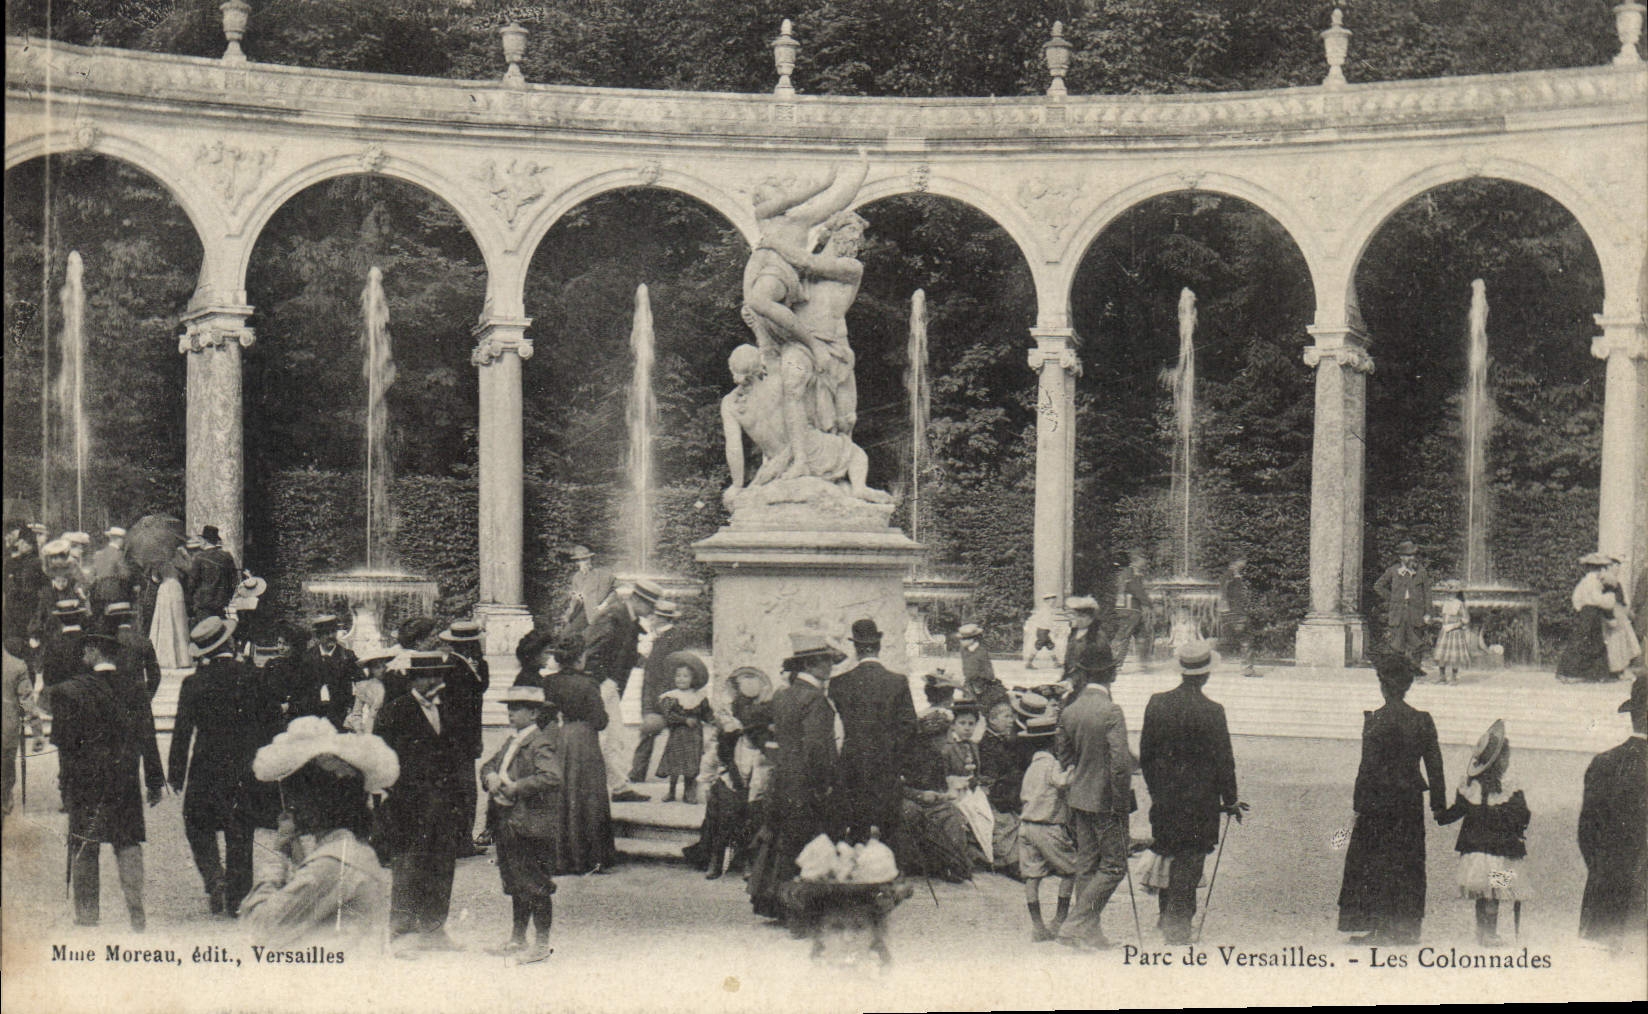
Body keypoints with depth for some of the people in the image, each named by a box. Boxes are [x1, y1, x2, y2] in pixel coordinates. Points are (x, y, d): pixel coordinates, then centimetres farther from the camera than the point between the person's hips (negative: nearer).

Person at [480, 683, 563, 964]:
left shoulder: (541, 742, -14)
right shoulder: (511, 742, 16)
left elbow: (552, 777, -27)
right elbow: (489, 765, 22)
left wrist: (515, 787, -22)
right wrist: (491, 777, -2)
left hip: (533, 825, -9)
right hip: (508, 823, 9)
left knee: (536, 886, -3)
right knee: (515, 884, 17)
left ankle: (542, 944, 5)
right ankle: (517, 939, 27)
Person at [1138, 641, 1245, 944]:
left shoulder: (1157, 703, -2)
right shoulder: (1211, 712, -16)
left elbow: (1145, 754, 6)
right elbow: (1223, 761, -11)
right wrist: (1230, 801, 1)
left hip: (1163, 799, 5)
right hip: (1199, 802, -4)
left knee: (1167, 854, 19)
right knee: (1189, 862, 4)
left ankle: (1165, 916, 28)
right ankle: (1178, 926, 7)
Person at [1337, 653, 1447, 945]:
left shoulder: (1376, 720, -12)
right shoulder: (1423, 720, 3)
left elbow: (1368, 766, -12)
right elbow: (1434, 765, 6)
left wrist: (1360, 802, -7)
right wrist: (1438, 803, 12)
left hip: (1380, 802, -4)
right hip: (1410, 801, 5)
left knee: (1372, 865, 5)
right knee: (1408, 865, 12)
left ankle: (1378, 927, 4)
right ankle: (1406, 928, 15)